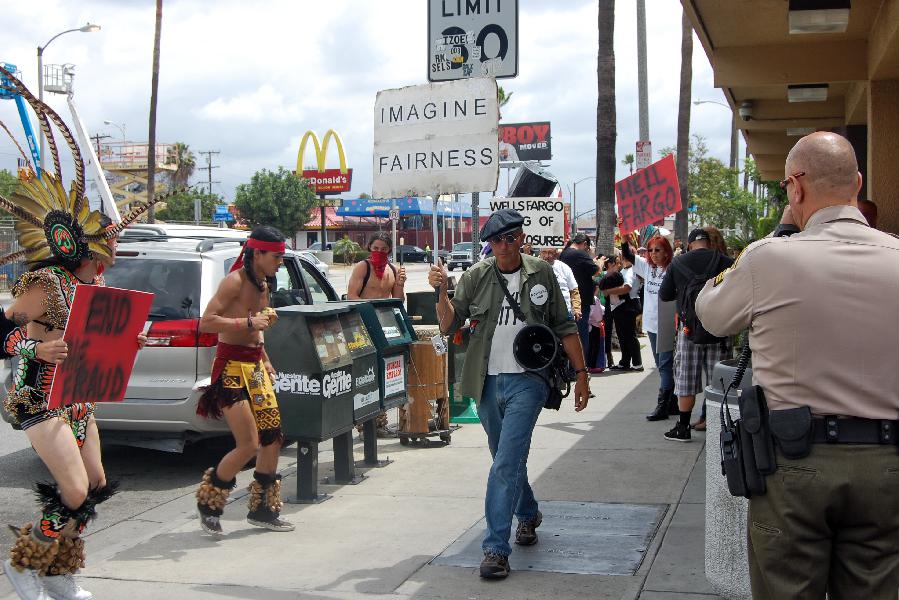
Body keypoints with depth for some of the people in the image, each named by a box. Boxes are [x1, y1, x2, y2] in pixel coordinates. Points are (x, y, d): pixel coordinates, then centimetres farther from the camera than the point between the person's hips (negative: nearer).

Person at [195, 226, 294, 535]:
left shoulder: (263, 284, 13)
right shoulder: (234, 281, -15)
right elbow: (206, 323, -24)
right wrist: (249, 322, -28)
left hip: (255, 365, 9)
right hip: (231, 367, -9)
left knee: (272, 437, 7)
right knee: (249, 445, -11)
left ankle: (263, 509, 21)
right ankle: (208, 502, 11)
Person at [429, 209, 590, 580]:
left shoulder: (541, 274, 1)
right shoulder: (477, 277, 2)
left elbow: (564, 327, 7)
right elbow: (449, 325, -2)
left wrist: (581, 373, 5)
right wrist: (441, 292, -19)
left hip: (527, 381, -3)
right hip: (488, 382, 3)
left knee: (506, 465, -14)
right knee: (507, 461, 19)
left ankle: (496, 547, -12)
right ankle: (528, 514, 44)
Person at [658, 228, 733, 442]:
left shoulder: (677, 263, 1)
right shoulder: (726, 262, -2)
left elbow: (664, 295, 7)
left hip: (689, 327, 0)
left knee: (686, 379, 6)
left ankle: (683, 428, 10)